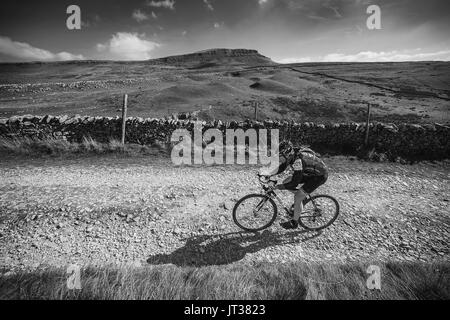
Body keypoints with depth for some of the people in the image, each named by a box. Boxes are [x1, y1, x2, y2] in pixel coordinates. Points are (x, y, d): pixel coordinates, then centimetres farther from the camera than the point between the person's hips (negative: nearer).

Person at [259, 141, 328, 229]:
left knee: (297, 197, -11)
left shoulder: (298, 161, -36)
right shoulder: (292, 155, -12)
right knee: (286, 182, -1)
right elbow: (281, 168, -2)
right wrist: (269, 174, -18)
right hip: (310, 171, 8)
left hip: (320, 175, -8)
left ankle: (294, 223, 6)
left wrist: (278, 187, -20)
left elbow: (294, 184, -30)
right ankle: (302, 195, 19)